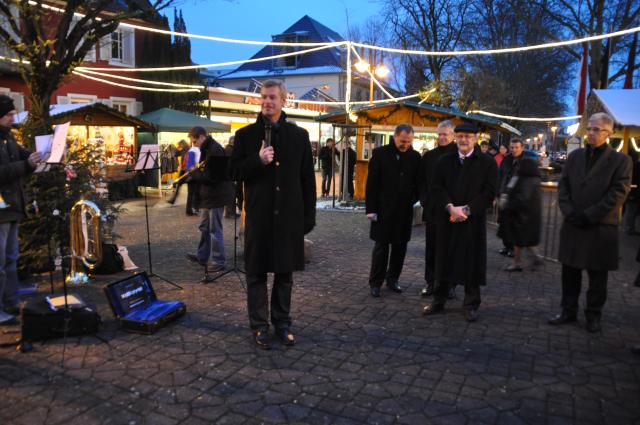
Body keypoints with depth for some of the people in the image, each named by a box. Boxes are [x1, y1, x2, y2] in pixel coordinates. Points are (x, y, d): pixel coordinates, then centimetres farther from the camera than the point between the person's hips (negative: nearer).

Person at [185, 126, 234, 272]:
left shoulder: (215, 150, -19)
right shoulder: (206, 149, 13)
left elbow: (211, 176, -25)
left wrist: (193, 174, -15)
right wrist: (193, 173, 0)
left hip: (215, 196, -10)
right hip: (206, 196, 10)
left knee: (215, 230, -2)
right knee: (204, 227, 18)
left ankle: (218, 262, 7)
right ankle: (202, 256, 31)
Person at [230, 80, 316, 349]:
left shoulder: (299, 135, 7)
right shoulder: (245, 134, 4)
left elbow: (307, 178, 7)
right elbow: (235, 171, 2)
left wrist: (309, 214, 3)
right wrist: (258, 160, -15)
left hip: (289, 215, 1)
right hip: (258, 214, -1)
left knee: (285, 272, 11)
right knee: (257, 273, 6)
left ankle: (282, 323, 25)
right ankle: (259, 326, 18)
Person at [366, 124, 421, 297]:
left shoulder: (415, 156, 3)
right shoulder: (380, 153, -4)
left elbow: (418, 182, 12)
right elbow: (371, 183, -5)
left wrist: (414, 199, -3)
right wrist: (371, 209, -8)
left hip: (405, 210, 3)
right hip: (384, 209, -3)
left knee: (400, 246, 9)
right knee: (381, 246, 3)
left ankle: (392, 279, 24)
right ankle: (375, 283, 13)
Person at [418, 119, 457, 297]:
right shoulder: (429, 156, 8)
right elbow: (422, 181, 10)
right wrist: (424, 200, -1)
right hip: (432, 209, 3)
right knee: (431, 248, 9)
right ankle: (430, 282, 18)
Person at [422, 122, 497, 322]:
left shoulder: (487, 162, 0)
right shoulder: (444, 161, 8)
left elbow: (489, 192, -6)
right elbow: (436, 188, 2)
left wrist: (466, 209, -14)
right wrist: (450, 207, -13)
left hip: (473, 221, -2)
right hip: (447, 218, 2)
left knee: (471, 262, 4)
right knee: (444, 260, 9)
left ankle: (471, 305, 17)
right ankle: (438, 301, 21)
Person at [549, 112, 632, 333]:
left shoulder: (621, 160, -3)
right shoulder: (575, 156, 9)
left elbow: (618, 194, -10)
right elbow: (563, 186, 6)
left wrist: (588, 216, -15)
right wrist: (569, 212, -8)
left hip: (601, 228, -3)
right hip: (572, 225, 4)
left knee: (597, 276, 8)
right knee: (570, 272, 11)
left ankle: (593, 316, 22)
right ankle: (568, 311, 23)